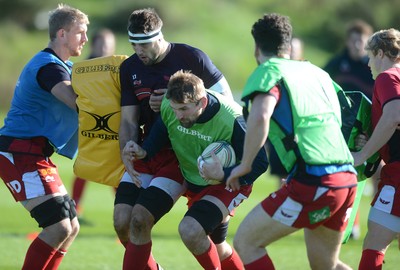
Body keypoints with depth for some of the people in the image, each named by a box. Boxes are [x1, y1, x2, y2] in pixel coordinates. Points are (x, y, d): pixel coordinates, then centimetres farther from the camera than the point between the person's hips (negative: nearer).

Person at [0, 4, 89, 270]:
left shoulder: (62, 66, 20)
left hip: (33, 154, 11)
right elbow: (80, 103, -26)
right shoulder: (49, 66, -14)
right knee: (59, 227, -19)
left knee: (71, 228, 11)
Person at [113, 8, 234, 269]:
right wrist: (128, 160, -10)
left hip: (180, 156, -5)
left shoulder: (190, 58, -11)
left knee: (139, 220, -18)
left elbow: (226, 99, -6)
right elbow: (129, 122, 6)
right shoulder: (130, 68, 5)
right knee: (122, 222, -8)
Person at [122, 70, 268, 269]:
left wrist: (223, 175, -40)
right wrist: (143, 152, -19)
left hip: (227, 184, -7)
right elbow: (159, 134, 2)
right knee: (216, 247, 21)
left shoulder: (232, 120, -33)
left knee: (190, 230, -28)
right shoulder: (168, 106, -19)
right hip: (194, 184, 7)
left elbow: (259, 163, -27)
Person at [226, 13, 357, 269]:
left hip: (312, 182, -7)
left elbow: (260, 117, -20)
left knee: (246, 242, 4)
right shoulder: (316, 71, 20)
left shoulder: (269, 72, -2)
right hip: (347, 179, 7)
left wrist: (245, 165, -10)